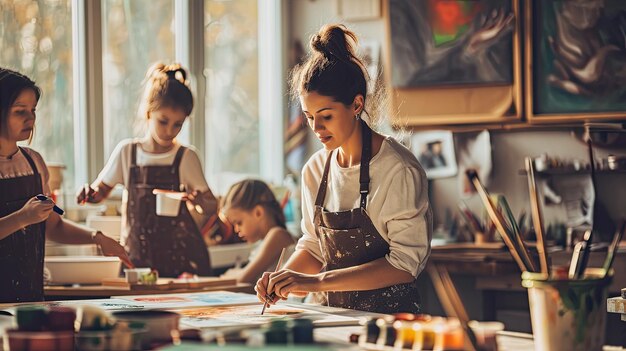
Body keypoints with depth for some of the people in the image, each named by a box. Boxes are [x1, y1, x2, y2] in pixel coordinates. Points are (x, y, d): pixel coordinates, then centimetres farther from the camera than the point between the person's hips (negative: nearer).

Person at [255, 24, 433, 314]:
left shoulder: (399, 170, -10)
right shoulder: (315, 170, 10)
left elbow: (405, 263, -14)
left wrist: (318, 281, -17)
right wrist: (283, 278, -1)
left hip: (391, 315, -6)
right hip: (336, 317, 6)